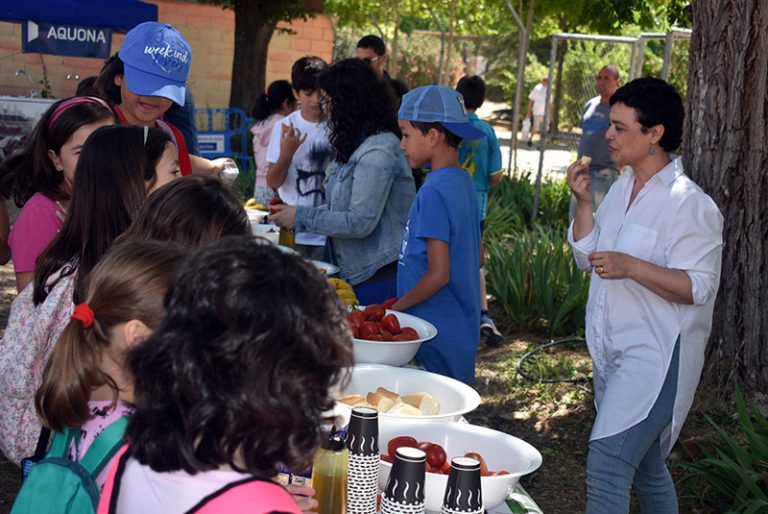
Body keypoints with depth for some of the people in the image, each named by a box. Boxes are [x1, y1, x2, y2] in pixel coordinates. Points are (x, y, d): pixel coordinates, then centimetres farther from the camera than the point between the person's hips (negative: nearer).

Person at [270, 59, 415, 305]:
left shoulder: (378, 151, -18)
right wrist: (295, 212, 5)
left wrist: (302, 217, -13)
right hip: (357, 273, 9)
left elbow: (360, 222, -21)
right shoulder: (358, 145, 13)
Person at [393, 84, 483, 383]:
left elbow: (438, 274, -21)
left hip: (437, 334, -9)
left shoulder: (434, 192, -18)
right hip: (462, 331, 9)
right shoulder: (464, 182, 9)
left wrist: (396, 307, -8)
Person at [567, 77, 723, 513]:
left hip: (655, 358, -9)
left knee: (605, 473, -16)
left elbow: (698, 287, -19)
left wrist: (631, 267, -29)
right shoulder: (623, 187, 10)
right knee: (646, 467, 21)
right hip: (614, 353, 9)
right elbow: (588, 256, 13)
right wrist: (584, 202, 0)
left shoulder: (688, 203, -16)